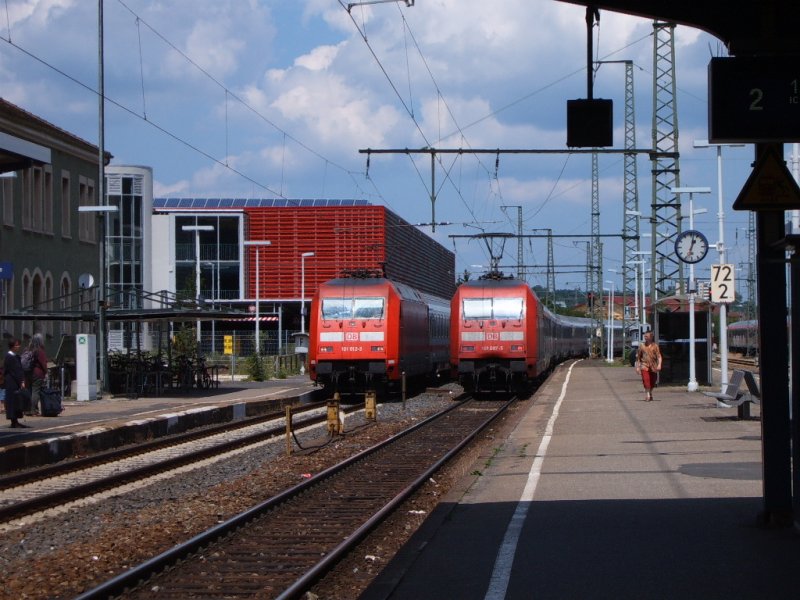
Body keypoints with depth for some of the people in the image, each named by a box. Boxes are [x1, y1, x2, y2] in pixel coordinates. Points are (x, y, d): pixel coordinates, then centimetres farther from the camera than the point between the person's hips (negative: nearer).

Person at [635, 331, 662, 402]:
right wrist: (637, 367, 7)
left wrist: (659, 365, -18)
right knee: (646, 380, -16)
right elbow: (638, 357, 11)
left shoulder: (655, 346, 2)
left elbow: (659, 356, -4)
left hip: (653, 366, 1)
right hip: (644, 365, -1)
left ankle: (650, 394, 32)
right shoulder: (642, 346, 6)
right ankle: (647, 396, -16)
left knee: (652, 381, 10)